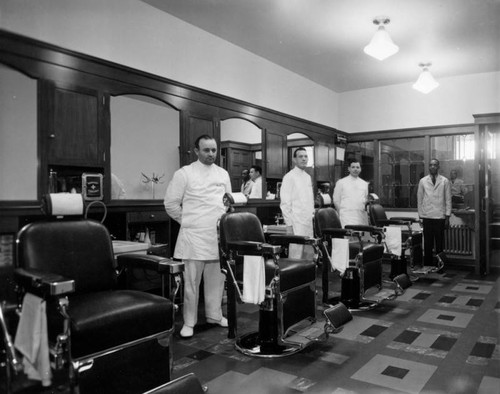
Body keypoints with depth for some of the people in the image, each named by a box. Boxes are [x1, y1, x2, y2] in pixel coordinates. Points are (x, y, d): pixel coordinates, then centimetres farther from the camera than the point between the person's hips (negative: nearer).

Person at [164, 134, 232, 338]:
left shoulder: (223, 174, 11)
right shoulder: (184, 173, -4)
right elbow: (171, 203, -2)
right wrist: (188, 221, 3)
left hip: (219, 235, 5)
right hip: (194, 236, -4)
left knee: (216, 279, 12)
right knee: (192, 281, 1)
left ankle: (214, 314, 28)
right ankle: (189, 322, 13)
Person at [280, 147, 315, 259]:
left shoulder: (308, 177, 16)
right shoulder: (290, 177, -7)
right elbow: (285, 203, -11)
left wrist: (313, 215, 13)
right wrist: (289, 224, -14)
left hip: (309, 223, 7)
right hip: (296, 223, -7)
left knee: (308, 256, 10)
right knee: (295, 255, -8)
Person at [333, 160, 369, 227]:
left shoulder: (364, 184, 18)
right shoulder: (341, 182, 8)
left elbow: (366, 200, 22)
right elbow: (336, 200, 6)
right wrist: (341, 214, -2)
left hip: (362, 217, 4)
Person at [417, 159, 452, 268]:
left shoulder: (445, 181, 5)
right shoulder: (422, 181, 7)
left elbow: (448, 200, 4)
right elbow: (419, 199, 9)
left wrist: (447, 217, -2)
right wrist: (420, 216, 4)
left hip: (440, 217, -1)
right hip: (427, 217, 1)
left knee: (439, 243, 1)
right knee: (427, 244, 2)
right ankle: (427, 266, 9)